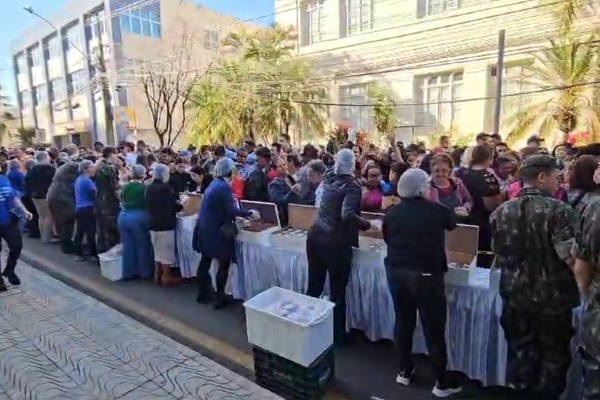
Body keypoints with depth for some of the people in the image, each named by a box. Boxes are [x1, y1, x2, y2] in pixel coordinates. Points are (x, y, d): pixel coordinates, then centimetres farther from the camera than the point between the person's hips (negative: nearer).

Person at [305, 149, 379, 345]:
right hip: (335, 242, -6)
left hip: (315, 235, 6)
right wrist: (369, 224, -14)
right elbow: (348, 215, -27)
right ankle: (338, 336, 22)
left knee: (314, 286, 16)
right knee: (337, 291, 8)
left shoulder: (328, 178, 5)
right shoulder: (352, 185, -13)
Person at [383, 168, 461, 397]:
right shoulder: (436, 211, -10)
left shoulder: (392, 213, -3)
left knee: (403, 321, 16)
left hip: (396, 271, 4)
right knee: (434, 328, 7)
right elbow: (452, 224, 12)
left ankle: (404, 371, 31)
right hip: (426, 275, -4)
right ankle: (442, 382, 21)